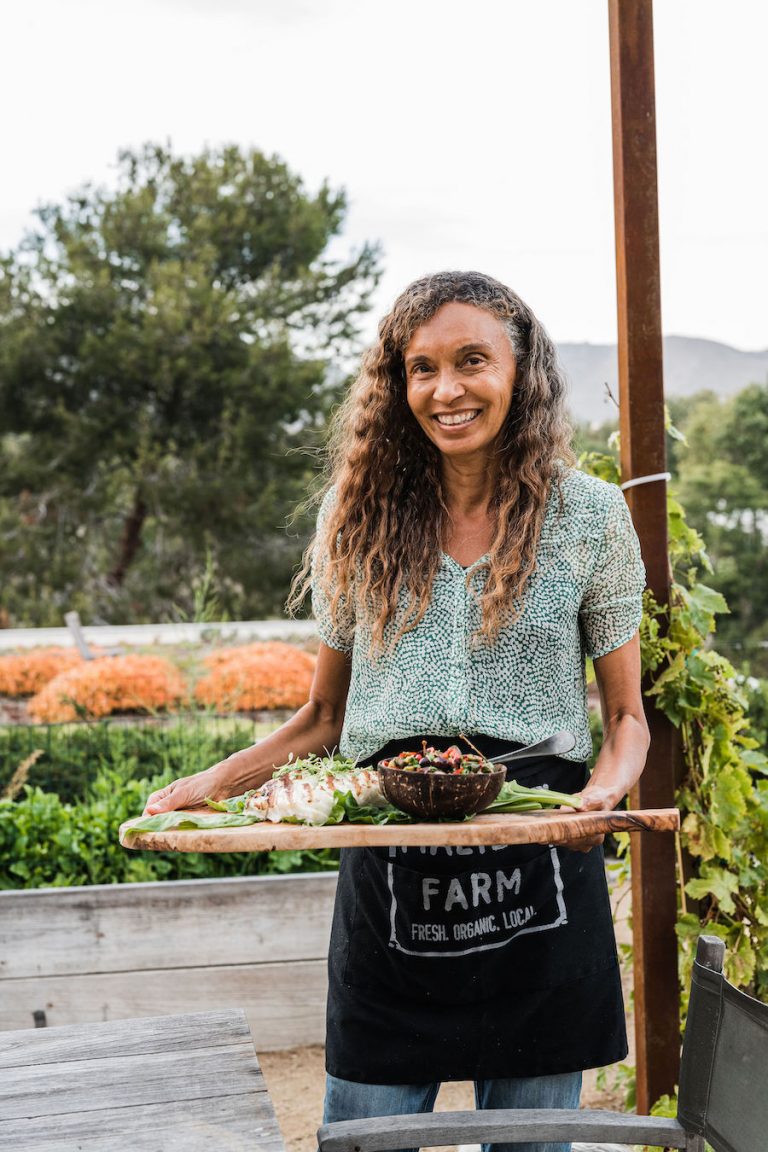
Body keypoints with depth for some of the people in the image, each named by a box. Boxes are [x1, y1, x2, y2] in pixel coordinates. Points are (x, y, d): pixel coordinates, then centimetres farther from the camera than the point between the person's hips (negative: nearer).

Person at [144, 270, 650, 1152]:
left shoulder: (589, 514, 2)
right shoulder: (360, 512, 6)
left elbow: (625, 716, 7)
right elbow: (326, 715, 12)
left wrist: (605, 790, -14)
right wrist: (218, 781, -3)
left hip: (538, 880, 0)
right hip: (388, 873, 1)